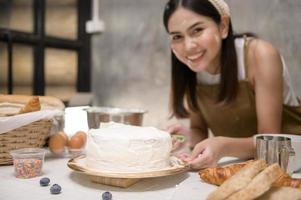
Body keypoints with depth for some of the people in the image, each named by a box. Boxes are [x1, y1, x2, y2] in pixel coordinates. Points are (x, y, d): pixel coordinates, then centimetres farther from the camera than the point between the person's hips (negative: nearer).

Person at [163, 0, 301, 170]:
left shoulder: (259, 54, -21)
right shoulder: (188, 68, -8)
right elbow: (200, 130, 1)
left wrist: (223, 147, -37)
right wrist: (187, 137, -21)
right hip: (237, 165, 3)